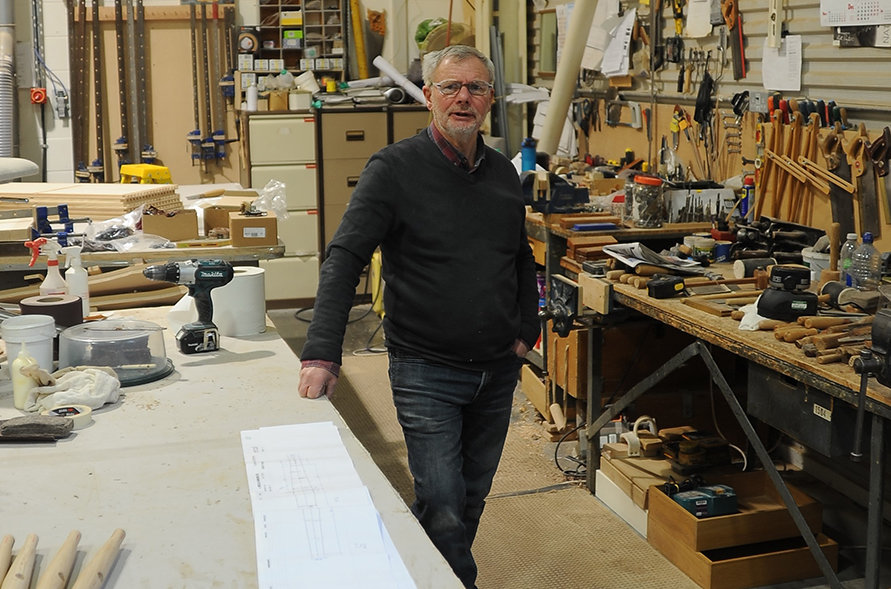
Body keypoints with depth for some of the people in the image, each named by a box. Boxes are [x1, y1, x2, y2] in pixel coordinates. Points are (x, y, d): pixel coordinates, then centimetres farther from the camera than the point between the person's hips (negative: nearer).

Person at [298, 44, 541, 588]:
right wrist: (322, 354, -29)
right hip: (427, 373, -6)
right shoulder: (394, 169, -11)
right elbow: (345, 260, -19)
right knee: (443, 511, -8)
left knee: (472, 499, 17)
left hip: (498, 370, 6)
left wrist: (528, 330, 11)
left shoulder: (503, 173, 7)